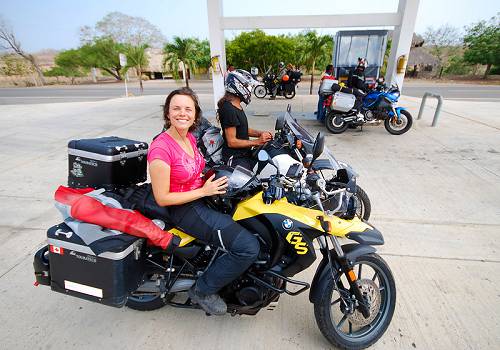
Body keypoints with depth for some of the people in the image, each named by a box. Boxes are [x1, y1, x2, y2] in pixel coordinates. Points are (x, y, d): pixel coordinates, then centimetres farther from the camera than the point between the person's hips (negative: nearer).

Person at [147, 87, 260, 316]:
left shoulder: (190, 138, 6)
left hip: (202, 198, 9)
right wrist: (203, 191, -18)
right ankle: (203, 290, 3)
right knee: (248, 247, -18)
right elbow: (162, 198, -20)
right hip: (184, 210, -9)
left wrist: (215, 179, 6)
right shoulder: (161, 148, -21)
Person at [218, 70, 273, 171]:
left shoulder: (237, 107, 13)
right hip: (235, 158, -10)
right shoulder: (229, 109, -18)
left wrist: (260, 133, 3)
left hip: (245, 154, 10)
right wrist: (257, 142, -20)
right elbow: (231, 142, -20)